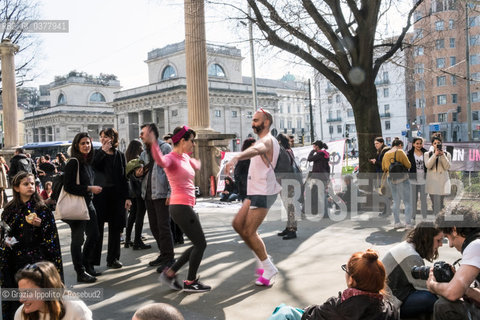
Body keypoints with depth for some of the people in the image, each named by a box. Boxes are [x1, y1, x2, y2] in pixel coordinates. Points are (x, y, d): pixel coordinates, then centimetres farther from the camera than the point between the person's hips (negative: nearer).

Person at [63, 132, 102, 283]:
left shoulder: (87, 162, 11)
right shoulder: (73, 162, -14)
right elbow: (68, 186, -19)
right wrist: (90, 189, -18)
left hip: (88, 204, 9)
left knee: (94, 235, 15)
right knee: (78, 240, 0)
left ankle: (87, 266, 31)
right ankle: (81, 273, 10)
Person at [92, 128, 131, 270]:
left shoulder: (120, 155, 9)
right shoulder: (97, 153, 5)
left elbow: (124, 177, 8)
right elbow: (92, 167, -17)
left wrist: (127, 197, 3)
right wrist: (103, 151, -17)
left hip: (117, 194, 2)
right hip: (100, 193, -2)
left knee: (115, 227, 6)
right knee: (97, 227, -2)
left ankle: (113, 258, 16)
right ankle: (93, 259, 6)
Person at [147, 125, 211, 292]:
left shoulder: (185, 157, 15)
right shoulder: (171, 158, -12)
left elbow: (195, 166, 40)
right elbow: (161, 161, -39)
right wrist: (153, 143, -51)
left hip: (186, 207, 10)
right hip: (181, 207, -10)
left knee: (198, 245, 13)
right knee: (200, 243, -2)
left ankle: (170, 273, 20)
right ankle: (190, 282, 12)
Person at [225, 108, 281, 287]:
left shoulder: (267, 140, -16)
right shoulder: (264, 141, 17)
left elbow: (255, 150, -40)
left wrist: (235, 158, -57)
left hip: (263, 193, -10)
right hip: (256, 192, 10)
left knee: (249, 232, -6)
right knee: (238, 224, 11)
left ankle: (268, 269, 8)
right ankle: (261, 259, 20)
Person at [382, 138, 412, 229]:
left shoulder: (386, 154, 9)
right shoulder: (400, 152, -8)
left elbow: (383, 168, 15)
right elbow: (408, 165, -8)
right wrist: (404, 167, 12)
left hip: (390, 179, 6)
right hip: (401, 178, -5)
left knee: (396, 202, 13)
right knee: (407, 202, 1)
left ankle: (396, 222, 13)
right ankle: (408, 223, -1)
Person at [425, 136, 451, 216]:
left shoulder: (447, 154, 8)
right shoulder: (427, 154, 8)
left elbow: (447, 167, -5)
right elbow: (428, 165, -9)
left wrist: (442, 155, -13)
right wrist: (435, 154, -16)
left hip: (442, 181, -1)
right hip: (432, 181, 1)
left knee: (439, 203, -5)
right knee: (434, 203, 3)